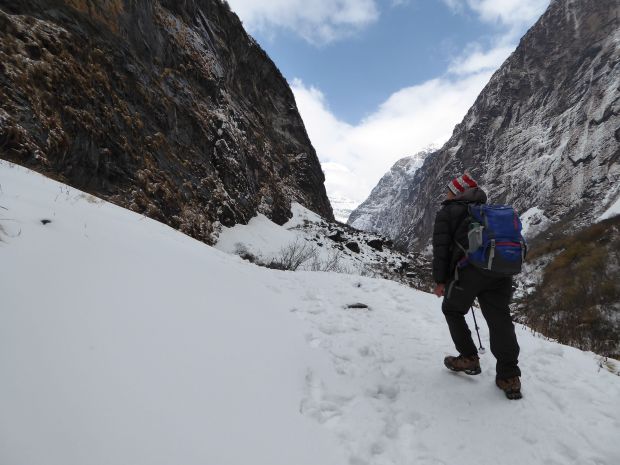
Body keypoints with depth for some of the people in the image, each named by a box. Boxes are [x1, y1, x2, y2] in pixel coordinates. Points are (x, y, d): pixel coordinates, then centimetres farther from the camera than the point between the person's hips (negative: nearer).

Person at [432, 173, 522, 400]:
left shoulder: (446, 212, 10)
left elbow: (441, 247, 1)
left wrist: (440, 280, 4)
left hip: (469, 269, -5)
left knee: (452, 310, 17)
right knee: (500, 319, 9)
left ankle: (469, 358, 18)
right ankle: (509, 377, 9)